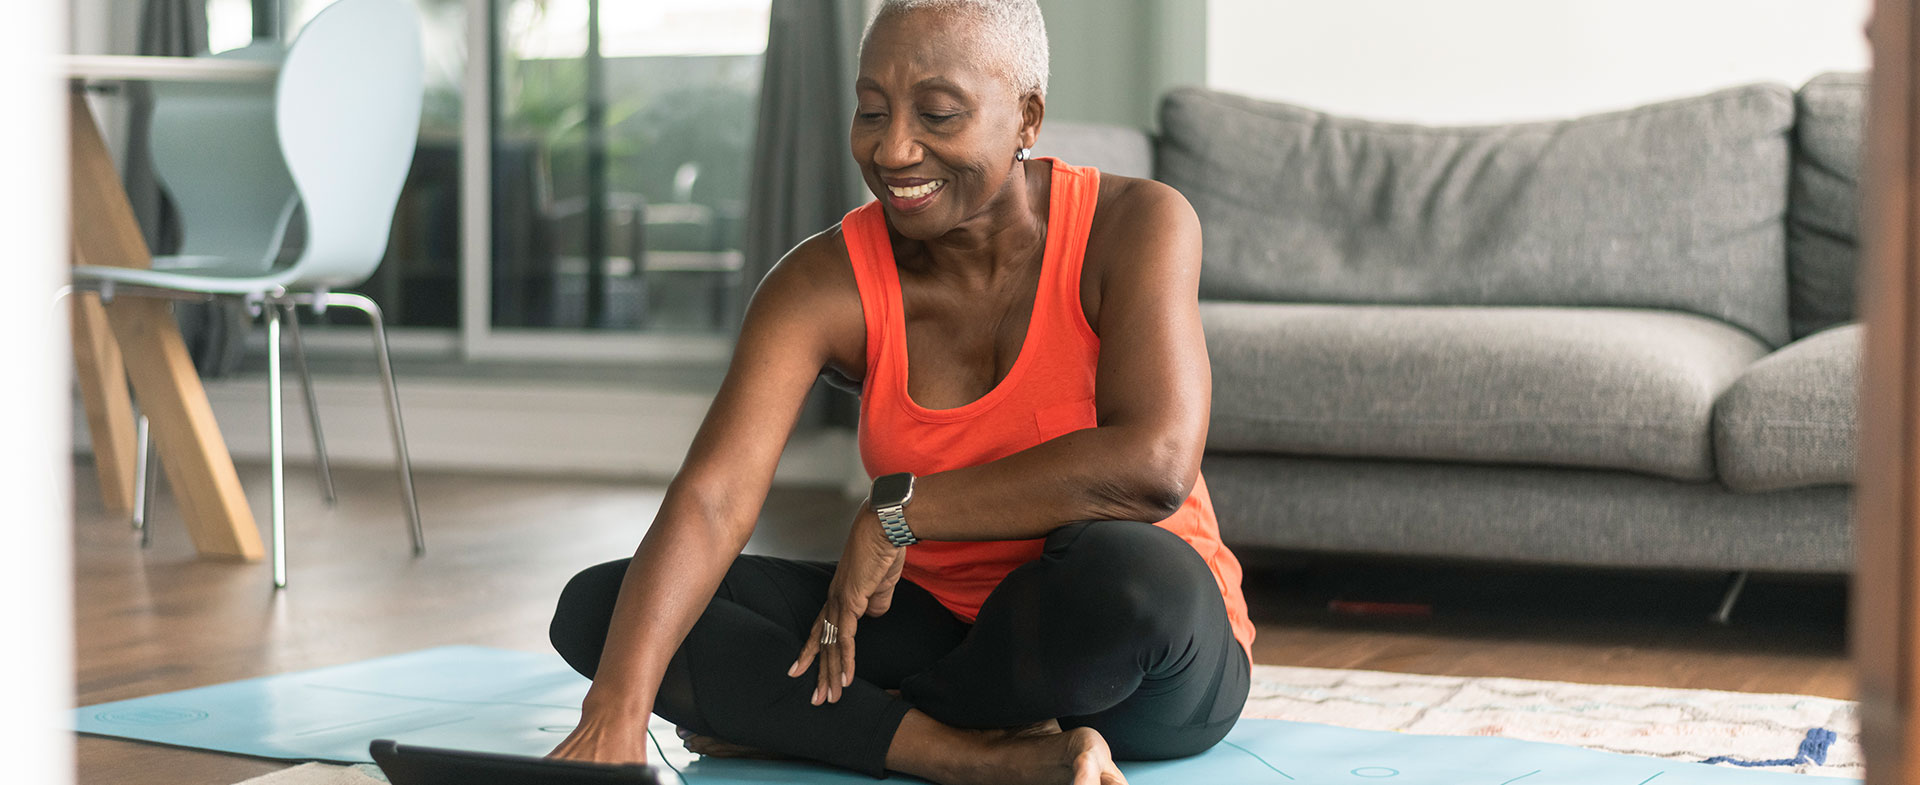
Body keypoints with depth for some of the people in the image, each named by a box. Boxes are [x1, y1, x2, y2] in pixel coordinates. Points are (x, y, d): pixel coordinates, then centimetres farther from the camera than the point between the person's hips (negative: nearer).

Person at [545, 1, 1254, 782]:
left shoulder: (1136, 225, -14)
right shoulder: (824, 283, -8)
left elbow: (1154, 465, -29)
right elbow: (711, 498, -23)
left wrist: (897, 511, -22)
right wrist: (615, 714, -39)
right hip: (938, 624, 3)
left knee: (1125, 571, -40)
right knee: (597, 608, -12)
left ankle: (791, 720, -13)